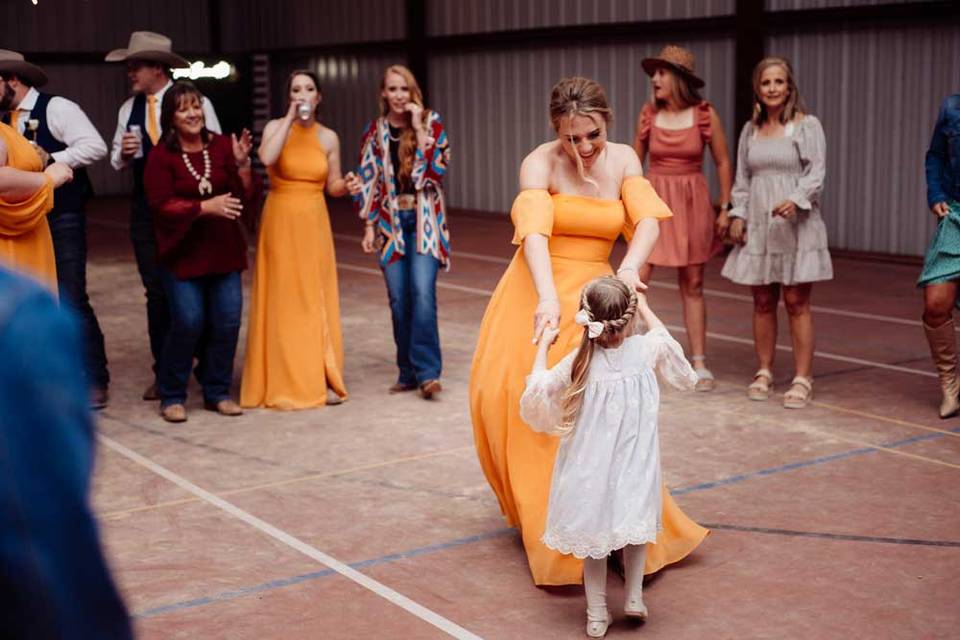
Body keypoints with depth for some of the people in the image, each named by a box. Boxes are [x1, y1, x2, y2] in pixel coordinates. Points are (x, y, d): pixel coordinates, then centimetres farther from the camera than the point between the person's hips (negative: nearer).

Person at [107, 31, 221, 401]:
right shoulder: (128, 109, 6)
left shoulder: (196, 103, -8)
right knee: (157, 292, 6)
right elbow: (117, 161, 10)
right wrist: (124, 154, -11)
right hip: (147, 210, 4)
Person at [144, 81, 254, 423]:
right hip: (182, 253, -3)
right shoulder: (161, 156, -6)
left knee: (227, 321, 1)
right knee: (188, 322, -8)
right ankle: (172, 396, 9)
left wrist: (242, 164, -15)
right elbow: (161, 205, -12)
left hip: (223, 250, 4)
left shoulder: (222, 145, 3)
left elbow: (243, 198, 2)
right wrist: (206, 207, -22)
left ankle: (217, 392, 17)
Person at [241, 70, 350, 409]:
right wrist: (290, 119, -18)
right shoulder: (276, 127, -2)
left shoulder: (328, 137, 5)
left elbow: (333, 186, 9)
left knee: (316, 300, 4)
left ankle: (320, 380, 10)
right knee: (283, 299, 0)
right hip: (281, 221, -2)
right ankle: (283, 382, 7)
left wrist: (348, 185, -14)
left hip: (314, 223, 2)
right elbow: (267, 158, -24)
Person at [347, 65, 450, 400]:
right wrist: (369, 226, 5)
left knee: (423, 291, -16)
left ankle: (426, 371, -15)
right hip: (390, 221, 3)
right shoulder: (375, 131, 7)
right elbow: (369, 181, 9)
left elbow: (436, 170, -11)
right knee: (398, 298, 3)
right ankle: (408, 372, 13)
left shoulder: (432, 123, 0)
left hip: (423, 219, -3)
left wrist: (419, 129, -15)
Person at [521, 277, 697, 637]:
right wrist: (645, 310, 26)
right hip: (635, 470, 1)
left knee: (595, 531, 14)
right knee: (636, 522, 25)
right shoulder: (647, 350, -12)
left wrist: (544, 345, 8)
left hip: (592, 469, -1)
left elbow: (537, 391, -3)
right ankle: (634, 597, 25)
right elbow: (663, 338, 13)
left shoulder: (580, 362, -16)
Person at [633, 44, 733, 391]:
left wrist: (725, 208, -1)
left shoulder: (706, 114, -5)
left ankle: (700, 363, 17)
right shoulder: (648, 114, 0)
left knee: (692, 286, 8)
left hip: (692, 203, -1)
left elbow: (723, 162, 2)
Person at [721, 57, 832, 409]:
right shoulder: (750, 129, 13)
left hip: (796, 225, -4)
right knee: (762, 302, 8)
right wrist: (738, 215, 7)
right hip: (758, 226, 4)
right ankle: (764, 373, 19)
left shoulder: (807, 125, -1)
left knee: (797, 302, -3)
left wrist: (795, 200, -25)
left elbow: (816, 172, -8)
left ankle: (803, 379, 2)